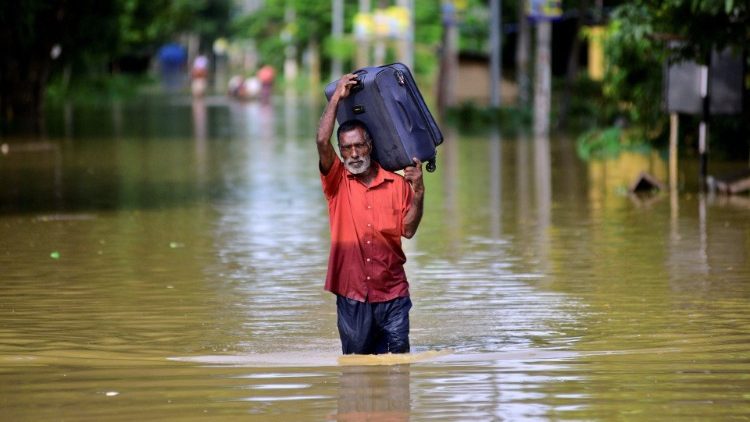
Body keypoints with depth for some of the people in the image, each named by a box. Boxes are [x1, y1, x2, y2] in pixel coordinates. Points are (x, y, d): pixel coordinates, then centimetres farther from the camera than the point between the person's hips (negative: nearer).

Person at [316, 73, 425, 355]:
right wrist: (337, 97, -7)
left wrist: (418, 193, -9)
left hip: (392, 294, 1)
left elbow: (408, 230, 1)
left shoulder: (397, 184, 7)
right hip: (351, 295, -1)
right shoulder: (337, 183, 3)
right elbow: (322, 141, -12)